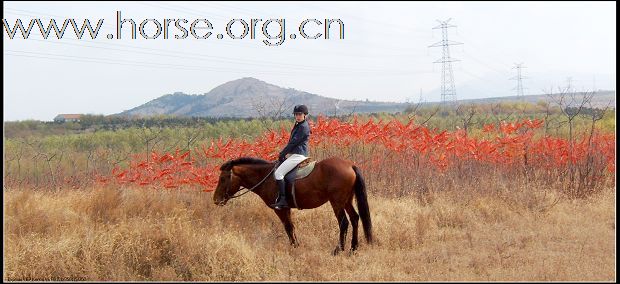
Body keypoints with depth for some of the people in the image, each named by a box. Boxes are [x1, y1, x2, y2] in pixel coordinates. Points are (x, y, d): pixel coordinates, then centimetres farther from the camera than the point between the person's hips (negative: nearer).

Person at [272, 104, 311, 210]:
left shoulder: (303, 127, -14)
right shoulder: (298, 125, 17)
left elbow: (293, 142, -16)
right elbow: (292, 141, 19)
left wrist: (282, 154, -10)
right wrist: (284, 153, 9)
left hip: (298, 155, -11)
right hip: (294, 154, 11)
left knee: (278, 173, -18)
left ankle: (283, 200, -20)